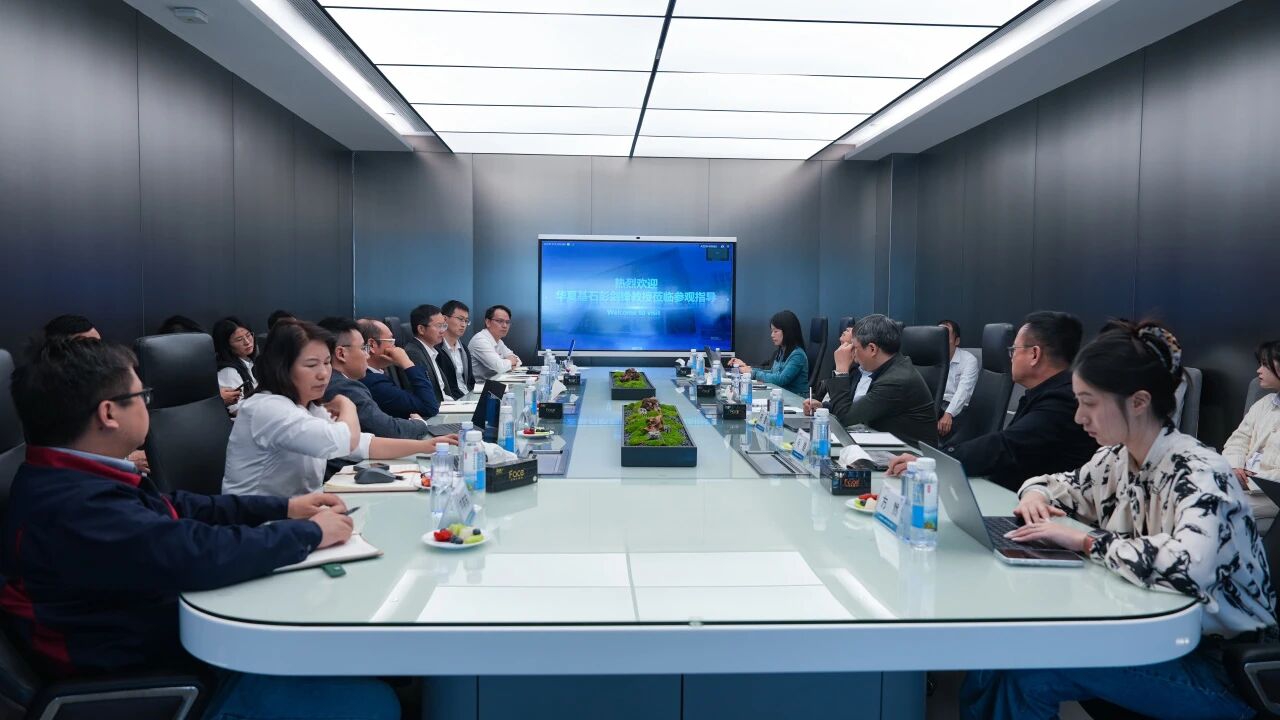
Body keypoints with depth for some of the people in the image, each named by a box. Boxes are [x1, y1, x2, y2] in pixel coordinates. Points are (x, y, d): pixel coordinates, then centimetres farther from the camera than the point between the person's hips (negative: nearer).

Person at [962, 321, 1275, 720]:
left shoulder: (1197, 473, -22)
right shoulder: (1118, 458, 1)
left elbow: (1189, 567, -41)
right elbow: (1063, 484, 21)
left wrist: (1086, 540, -29)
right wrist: (1035, 494, -3)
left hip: (1220, 664, -6)